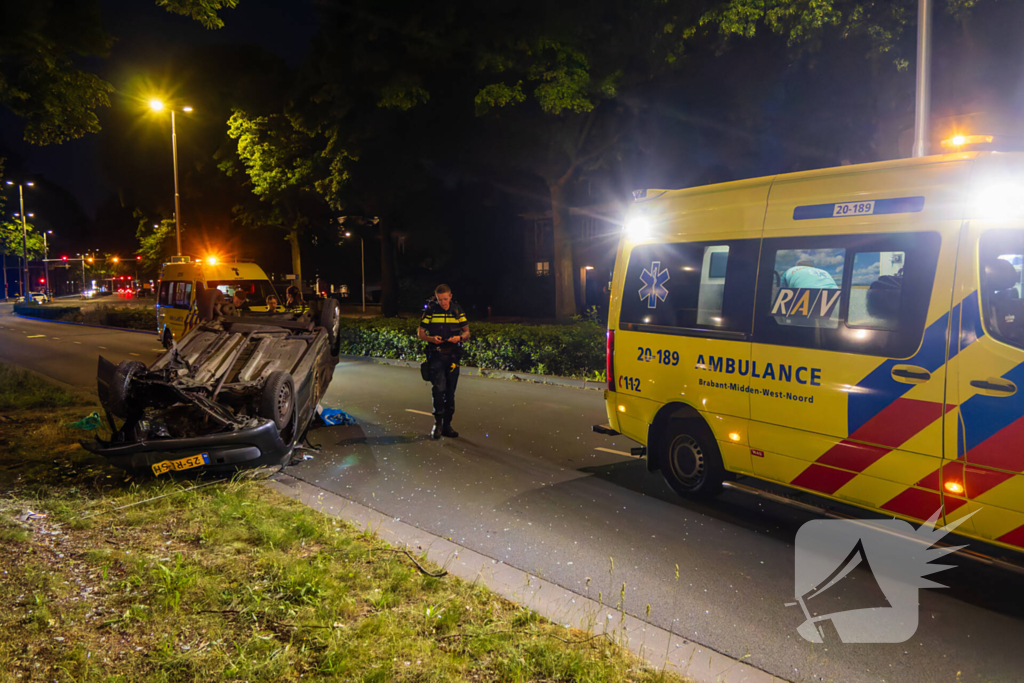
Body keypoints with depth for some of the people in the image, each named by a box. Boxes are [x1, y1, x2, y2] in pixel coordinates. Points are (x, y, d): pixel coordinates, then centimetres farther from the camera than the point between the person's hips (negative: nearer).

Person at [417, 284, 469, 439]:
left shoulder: (457, 310, 4)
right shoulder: (430, 311, -2)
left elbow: (467, 332, 8)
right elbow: (420, 332, 2)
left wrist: (460, 337, -15)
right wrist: (431, 338, -19)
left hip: (453, 355, 3)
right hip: (436, 355, -3)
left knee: (450, 391, 7)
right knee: (438, 387, -15)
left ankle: (447, 425, 15)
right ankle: (438, 423, -4)